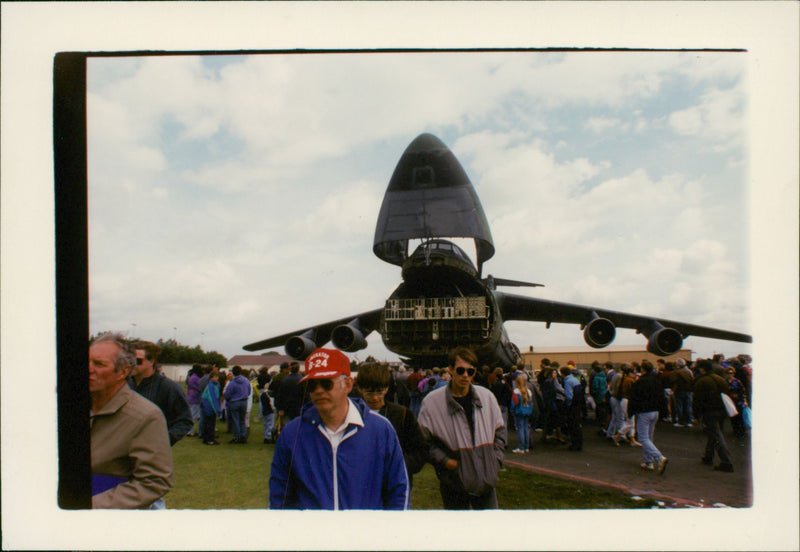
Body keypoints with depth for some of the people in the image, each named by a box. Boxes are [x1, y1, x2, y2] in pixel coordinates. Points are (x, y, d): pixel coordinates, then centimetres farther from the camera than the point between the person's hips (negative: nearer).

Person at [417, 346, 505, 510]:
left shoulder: (486, 396, 3)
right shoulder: (431, 401, -9)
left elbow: (499, 431, 14)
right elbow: (424, 440, -4)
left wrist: (496, 461, 4)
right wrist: (444, 461, -14)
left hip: (486, 481, 3)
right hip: (454, 483, -3)